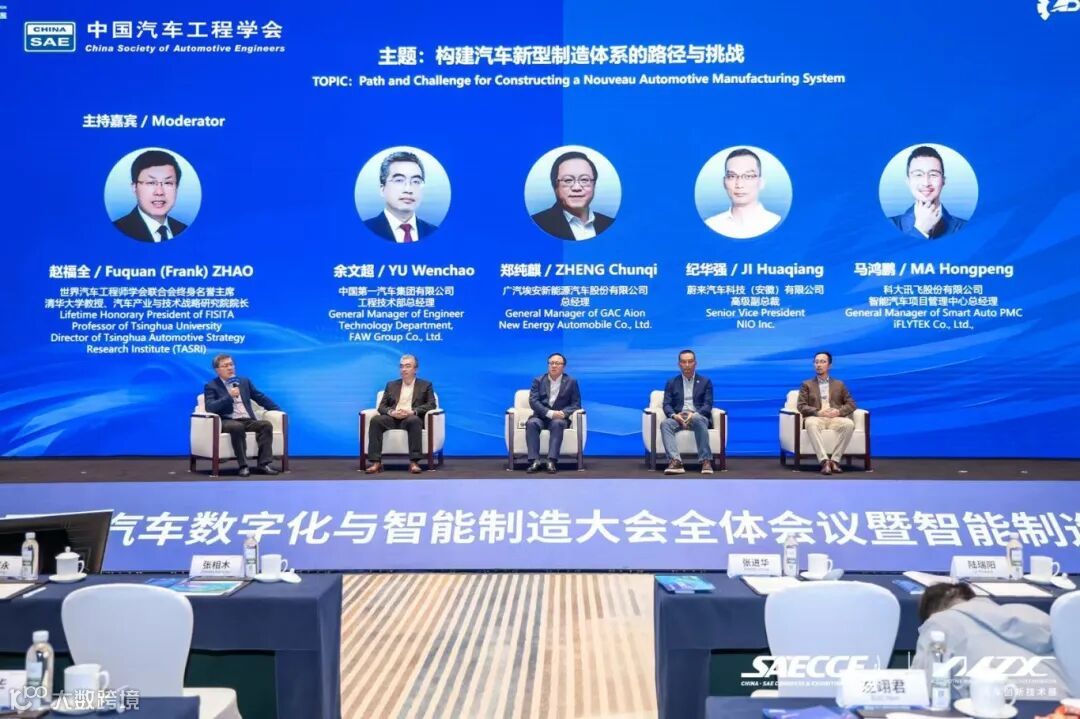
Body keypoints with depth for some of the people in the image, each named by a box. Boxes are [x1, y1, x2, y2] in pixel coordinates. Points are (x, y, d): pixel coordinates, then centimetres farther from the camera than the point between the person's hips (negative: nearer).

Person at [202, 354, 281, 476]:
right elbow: (209, 408, -9)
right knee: (237, 427, -38)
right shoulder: (211, 386, 6)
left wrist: (279, 411, 14)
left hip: (248, 421, 5)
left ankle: (263, 464, -26)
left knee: (266, 425, -24)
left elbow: (261, 397, 22)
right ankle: (243, 466, -34)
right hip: (227, 422, -5)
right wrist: (229, 396, -17)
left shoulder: (244, 381, 20)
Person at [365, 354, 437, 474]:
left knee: (414, 420, -39)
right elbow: (382, 406, 14)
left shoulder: (425, 385, 15)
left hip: (412, 418, -3)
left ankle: (414, 462, -40)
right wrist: (391, 412, -11)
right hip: (393, 418, 3)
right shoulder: (391, 385, 23)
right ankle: (376, 462, -34)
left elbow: (431, 405, 1)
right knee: (375, 420, -29)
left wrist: (412, 411, -16)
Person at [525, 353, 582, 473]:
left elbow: (576, 404, 2)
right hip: (541, 416, 1)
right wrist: (550, 413, -20)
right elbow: (533, 401, -4)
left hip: (560, 418, -1)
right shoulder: (538, 381, 8)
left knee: (557, 423, -37)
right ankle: (535, 461, -37)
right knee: (531, 423, -33)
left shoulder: (571, 382, 8)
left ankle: (552, 461, -43)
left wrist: (563, 413, -19)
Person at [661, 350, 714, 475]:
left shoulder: (705, 381, 12)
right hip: (678, 418, 1)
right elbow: (667, 405, 6)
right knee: (665, 424, -33)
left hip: (699, 417, -1)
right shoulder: (672, 382, 16)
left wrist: (694, 414, -19)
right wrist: (674, 415, -17)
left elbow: (708, 405, 2)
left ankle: (706, 461, -40)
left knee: (698, 420, -39)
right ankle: (675, 461, -48)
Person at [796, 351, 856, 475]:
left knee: (849, 424, -33)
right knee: (810, 423, -39)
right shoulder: (807, 385, 16)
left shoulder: (839, 384, 21)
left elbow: (851, 404, 14)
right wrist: (818, 412, -15)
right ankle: (824, 461, -46)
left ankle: (834, 460, -31)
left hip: (835, 418, 2)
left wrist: (839, 411, -9)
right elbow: (801, 406, 3)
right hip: (816, 418, -2)